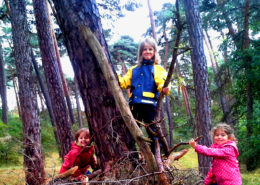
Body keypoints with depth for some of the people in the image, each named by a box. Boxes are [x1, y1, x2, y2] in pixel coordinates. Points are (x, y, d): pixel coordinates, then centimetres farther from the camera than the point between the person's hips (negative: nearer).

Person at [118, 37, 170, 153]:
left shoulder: (158, 69, 6)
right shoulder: (134, 69, 20)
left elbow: (161, 82, -10)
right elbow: (125, 82, 13)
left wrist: (164, 89, -32)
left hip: (149, 104, -4)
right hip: (135, 104, 5)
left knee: (152, 131, -1)